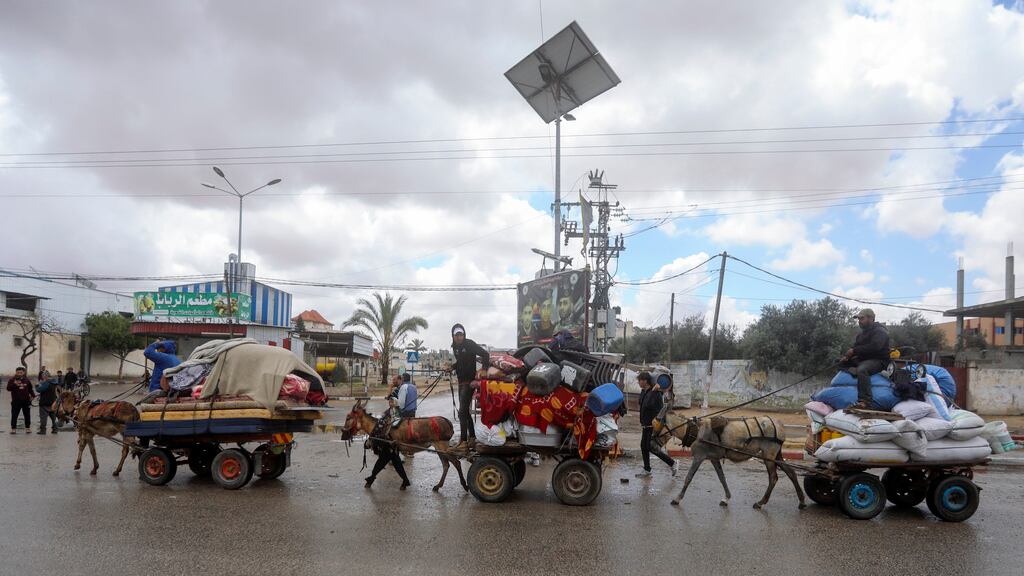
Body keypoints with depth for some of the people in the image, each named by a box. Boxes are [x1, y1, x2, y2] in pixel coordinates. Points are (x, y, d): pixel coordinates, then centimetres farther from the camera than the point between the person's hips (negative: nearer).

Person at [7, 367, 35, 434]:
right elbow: (8, 388, -13)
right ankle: (13, 428, 8)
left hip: (26, 401, 2)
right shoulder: (12, 380, -1)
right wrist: (14, 384, -28)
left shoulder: (27, 380, 6)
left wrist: (33, 395, 4)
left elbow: (30, 389, 17)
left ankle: (28, 428, 17)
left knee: (27, 415, 8)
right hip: (16, 401, -2)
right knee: (14, 415, 0)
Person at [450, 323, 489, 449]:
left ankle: (463, 440, -14)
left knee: (462, 411, -14)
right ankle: (472, 436, 23)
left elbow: (485, 354, -20)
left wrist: (484, 369, -31)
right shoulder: (455, 347, 10)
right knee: (465, 411, 14)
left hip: (470, 381, -9)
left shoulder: (469, 344, -13)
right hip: (461, 381, 9)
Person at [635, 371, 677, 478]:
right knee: (643, 446, 13)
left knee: (651, 447, -5)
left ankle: (673, 463, 7)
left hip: (654, 425, -9)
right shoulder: (643, 392, 7)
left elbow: (660, 411, -22)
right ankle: (647, 470, 24)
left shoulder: (655, 393, -20)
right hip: (646, 425, 9)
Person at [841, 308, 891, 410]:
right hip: (862, 360, 10)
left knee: (862, 369, -39)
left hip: (877, 360, -10)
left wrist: (854, 351, -21)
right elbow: (855, 346, 16)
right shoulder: (862, 333, 23)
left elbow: (874, 347, -23)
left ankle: (865, 402, -46)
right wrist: (846, 356, -6)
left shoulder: (880, 331, -6)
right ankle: (853, 370, -15)